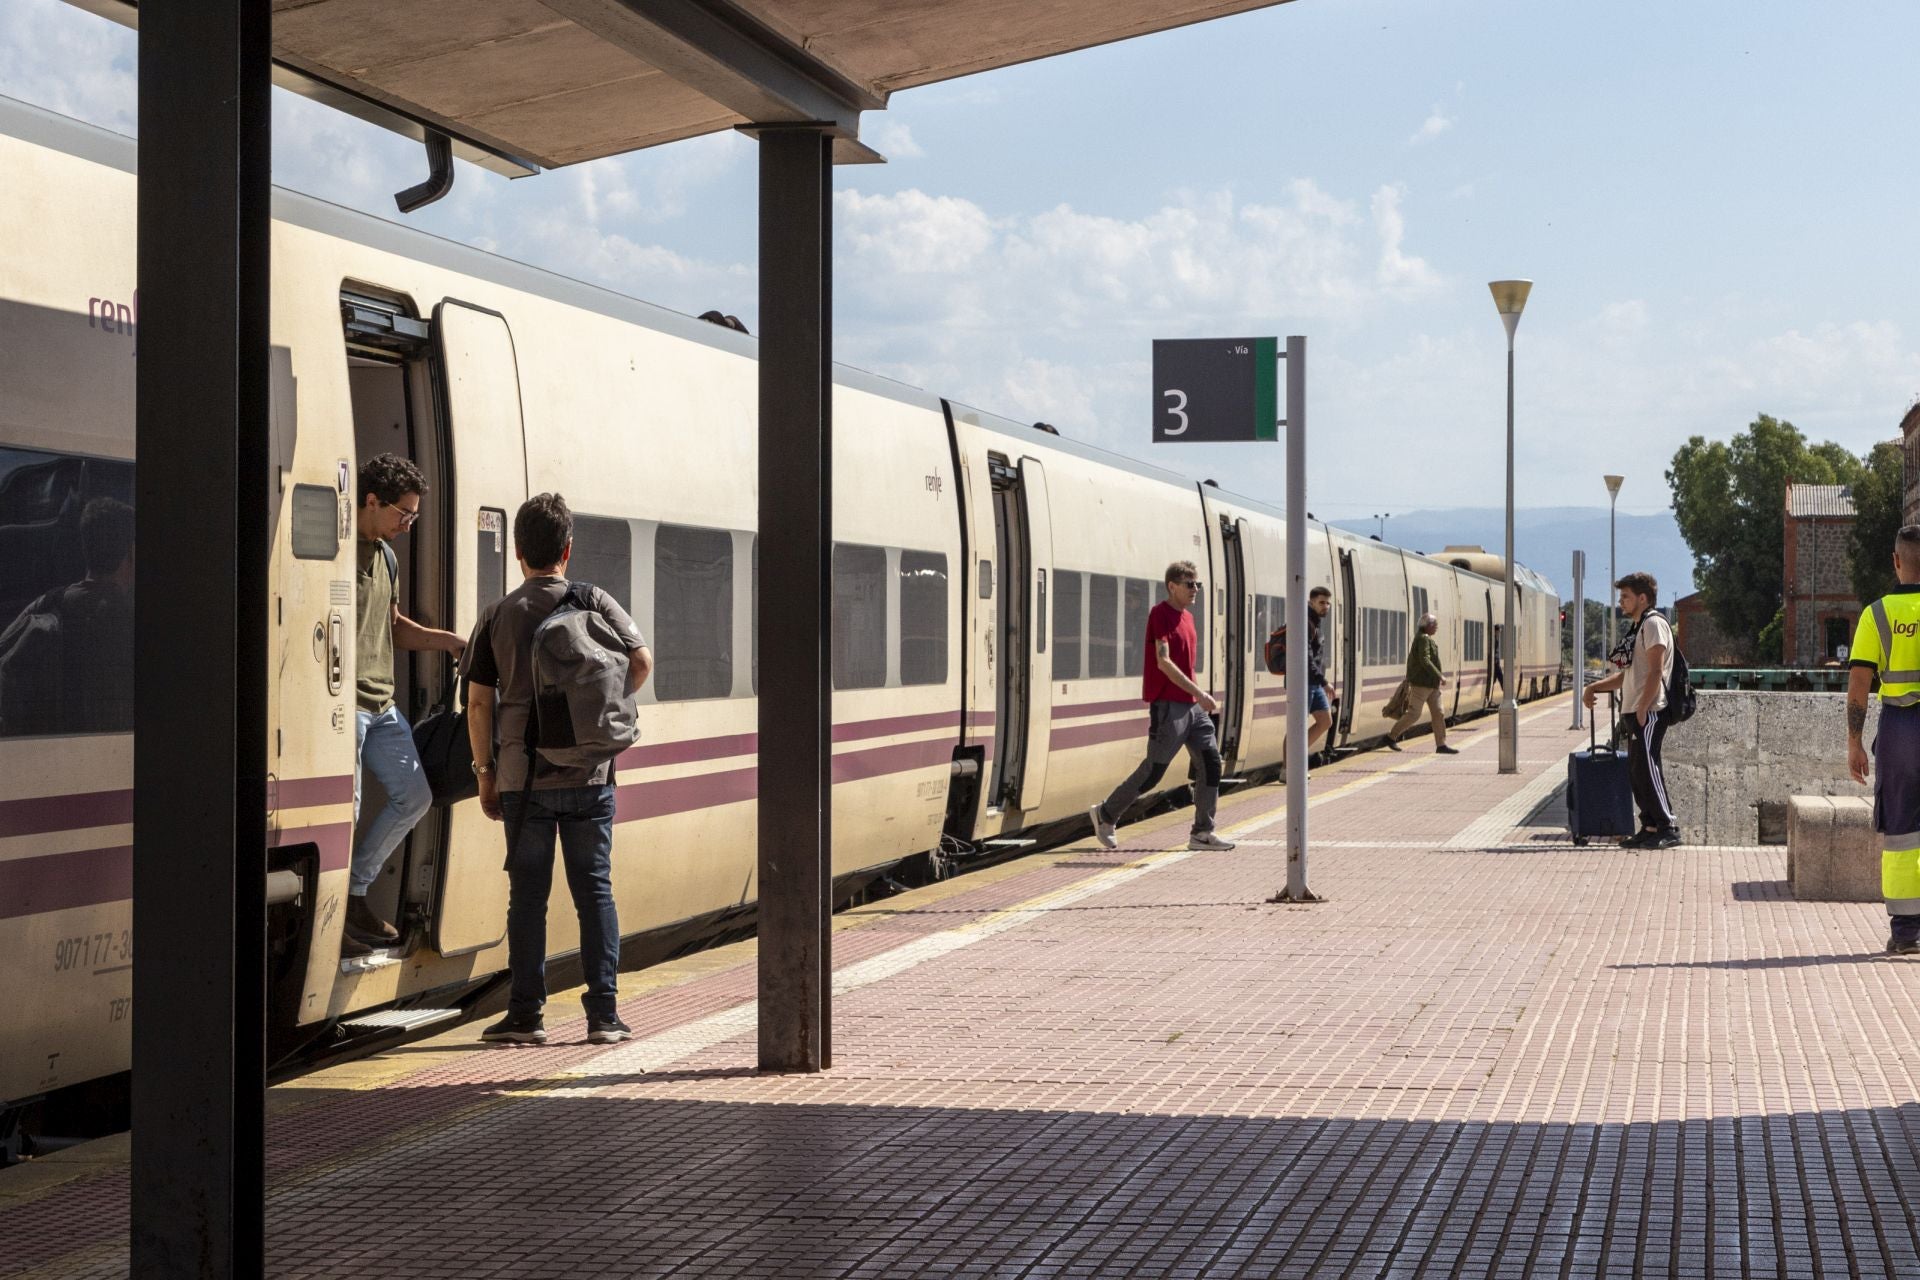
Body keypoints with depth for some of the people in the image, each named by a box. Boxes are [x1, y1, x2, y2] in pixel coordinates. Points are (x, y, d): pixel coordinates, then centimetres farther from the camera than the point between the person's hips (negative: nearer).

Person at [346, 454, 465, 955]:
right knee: (343, 810, -6)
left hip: (382, 706, 9)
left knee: (414, 796, 12)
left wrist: (446, 640, 14)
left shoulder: (386, 555, 17)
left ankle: (355, 894, 23)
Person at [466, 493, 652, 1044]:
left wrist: (484, 773, 9)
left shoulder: (498, 615, 3)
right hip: (587, 772, 0)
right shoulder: (593, 601, 2)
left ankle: (526, 1015, 7)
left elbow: (479, 702, 1)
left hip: (522, 776, 0)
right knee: (594, 890, 5)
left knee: (527, 895, 5)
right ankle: (604, 1014, 4)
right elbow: (641, 660, -7)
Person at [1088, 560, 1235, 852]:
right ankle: (1105, 815, 14)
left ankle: (1202, 833, 4)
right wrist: (1199, 693, -22)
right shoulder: (1160, 614, -12)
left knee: (1211, 760, 0)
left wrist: (1198, 697, 19)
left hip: (1192, 705, 8)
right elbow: (1163, 661, -20)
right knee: (1154, 770, -3)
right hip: (1167, 705, -8)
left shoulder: (1187, 617, 15)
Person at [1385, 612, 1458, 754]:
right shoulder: (1423, 639, -14)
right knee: (1413, 714, -5)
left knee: (1438, 713, 5)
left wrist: (1409, 681, 25)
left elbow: (1410, 659, 22)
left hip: (1431, 685, 10)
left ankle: (1441, 745, 5)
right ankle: (1392, 736, 7)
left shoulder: (1424, 639, 16)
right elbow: (1425, 660, -25)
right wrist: (1440, 676, -23)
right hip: (1422, 684, -10)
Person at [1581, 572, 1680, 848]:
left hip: (1648, 712, -10)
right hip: (1634, 712, 10)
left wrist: (1642, 710, -21)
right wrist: (1595, 687, 15)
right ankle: (1650, 827, 12)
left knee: (1645, 768, -12)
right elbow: (1627, 675, 27)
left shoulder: (1653, 624, -9)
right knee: (1636, 771, 9)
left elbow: (1655, 672, -17)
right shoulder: (1638, 627, 22)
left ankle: (1667, 828, -11)